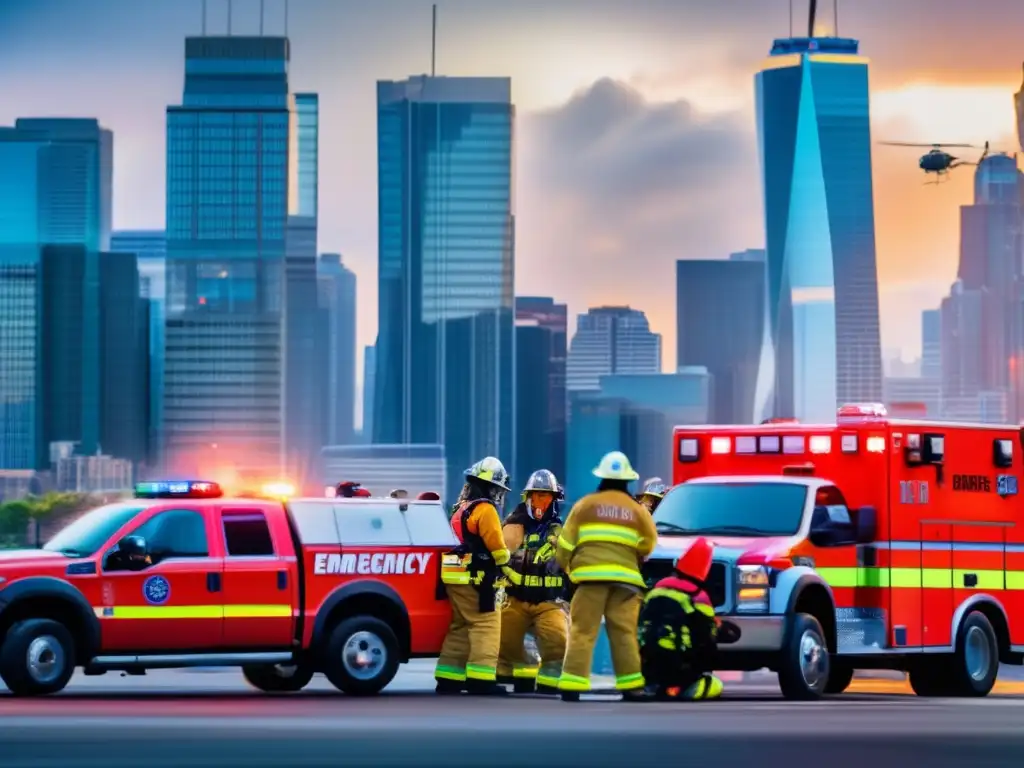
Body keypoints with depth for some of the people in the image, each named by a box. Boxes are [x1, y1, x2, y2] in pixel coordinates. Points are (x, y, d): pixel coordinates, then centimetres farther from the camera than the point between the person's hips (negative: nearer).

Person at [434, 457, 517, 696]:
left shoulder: (461, 509, 20)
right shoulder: (485, 509, -9)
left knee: (460, 627, 13)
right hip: (475, 580, -9)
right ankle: (481, 679, -16)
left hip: (455, 578, 9)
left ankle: (448, 678, 11)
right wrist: (508, 568, -2)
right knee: (486, 626, -9)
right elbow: (496, 545, -14)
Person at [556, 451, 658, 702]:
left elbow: (566, 542, 5)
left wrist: (565, 567, 20)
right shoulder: (637, 510, 11)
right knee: (624, 633, 6)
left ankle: (572, 686, -11)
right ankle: (631, 686, 3)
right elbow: (648, 544, 10)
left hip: (591, 576, -2)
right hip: (625, 578, 2)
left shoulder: (585, 505, 7)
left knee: (582, 632, -4)